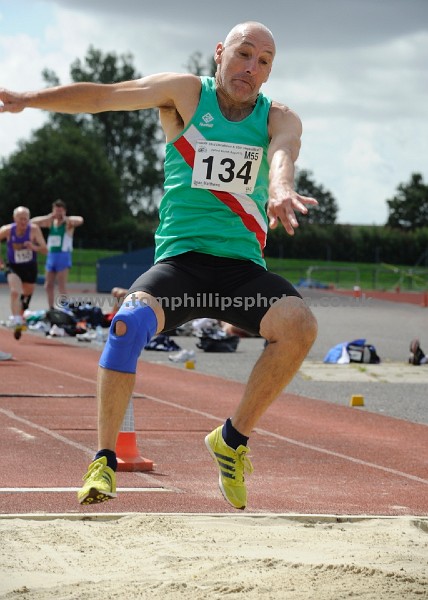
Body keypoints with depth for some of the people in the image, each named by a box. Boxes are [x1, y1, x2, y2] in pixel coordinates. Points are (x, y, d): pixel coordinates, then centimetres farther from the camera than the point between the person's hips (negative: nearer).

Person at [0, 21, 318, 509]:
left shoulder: (278, 118, 7)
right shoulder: (187, 94, 7)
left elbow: (282, 153, -17)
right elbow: (102, 95, 4)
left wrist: (281, 189, -41)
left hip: (243, 266, 1)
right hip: (180, 258, -1)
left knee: (299, 325, -27)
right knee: (129, 322, -31)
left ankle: (233, 439, -7)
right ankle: (104, 459, -16)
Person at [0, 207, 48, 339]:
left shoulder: (34, 229, -19)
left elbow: (45, 250, -21)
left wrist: (34, 247, -42)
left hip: (30, 267, 2)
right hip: (13, 267, -2)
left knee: (27, 294, 18)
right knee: (15, 292, -25)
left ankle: (21, 316, 48)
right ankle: (17, 323, -30)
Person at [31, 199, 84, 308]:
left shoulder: (68, 223, -4)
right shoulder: (51, 222, 11)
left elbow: (80, 220, -25)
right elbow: (33, 221, 8)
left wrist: (65, 218, -16)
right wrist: (49, 217, -2)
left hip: (63, 256, -6)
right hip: (51, 255, 6)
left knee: (62, 286, -10)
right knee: (48, 286, 10)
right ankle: (51, 309, 20)